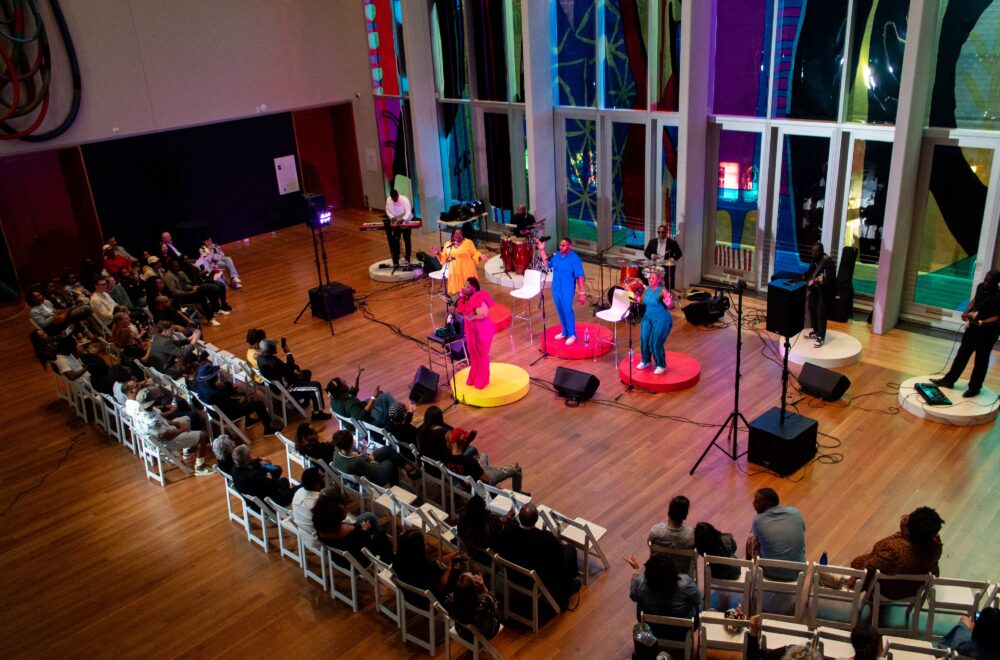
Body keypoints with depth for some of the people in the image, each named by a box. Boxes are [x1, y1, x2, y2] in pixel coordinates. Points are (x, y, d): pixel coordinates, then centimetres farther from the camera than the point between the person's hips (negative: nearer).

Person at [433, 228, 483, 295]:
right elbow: (444, 258, 15)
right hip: (454, 272, 3)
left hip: (467, 272, -3)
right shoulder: (448, 244, 8)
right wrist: (438, 253, -2)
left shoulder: (468, 242, -1)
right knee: (458, 289, 5)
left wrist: (480, 257, -17)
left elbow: (474, 254, 1)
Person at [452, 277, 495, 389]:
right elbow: (462, 310, 13)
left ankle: (482, 380, 20)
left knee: (481, 355, 6)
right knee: (473, 354, 19)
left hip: (481, 330, -8)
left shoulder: (479, 299, -26)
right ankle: (473, 378, 34)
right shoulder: (465, 296, -1)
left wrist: (473, 318, -41)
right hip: (470, 329, 8)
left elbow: (484, 315, -26)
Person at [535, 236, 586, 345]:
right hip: (556, 289, 6)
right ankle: (565, 332, 29)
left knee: (567, 312, -1)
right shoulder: (557, 255, 2)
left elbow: (580, 277, -17)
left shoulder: (575, 259, -17)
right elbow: (548, 264, 20)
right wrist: (542, 250, 11)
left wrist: (582, 293, -19)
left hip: (567, 291, -6)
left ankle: (572, 334, 11)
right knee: (560, 311, 15)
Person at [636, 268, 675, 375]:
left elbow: (671, 307, -19)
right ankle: (646, 361, 28)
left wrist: (669, 303, -40)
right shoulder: (647, 288, 1)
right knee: (644, 339, 5)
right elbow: (643, 302, 16)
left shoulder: (662, 291, -17)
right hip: (648, 317, 6)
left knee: (656, 343, -6)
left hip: (661, 320, -6)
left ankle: (661, 365, 13)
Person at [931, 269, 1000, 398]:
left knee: (980, 360, 7)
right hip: (973, 327, 7)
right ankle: (948, 380, 25)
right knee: (962, 354, 15)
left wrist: (980, 322, -36)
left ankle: (974, 388, 20)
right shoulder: (981, 287, -4)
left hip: (988, 332, -7)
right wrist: (966, 311, 0)